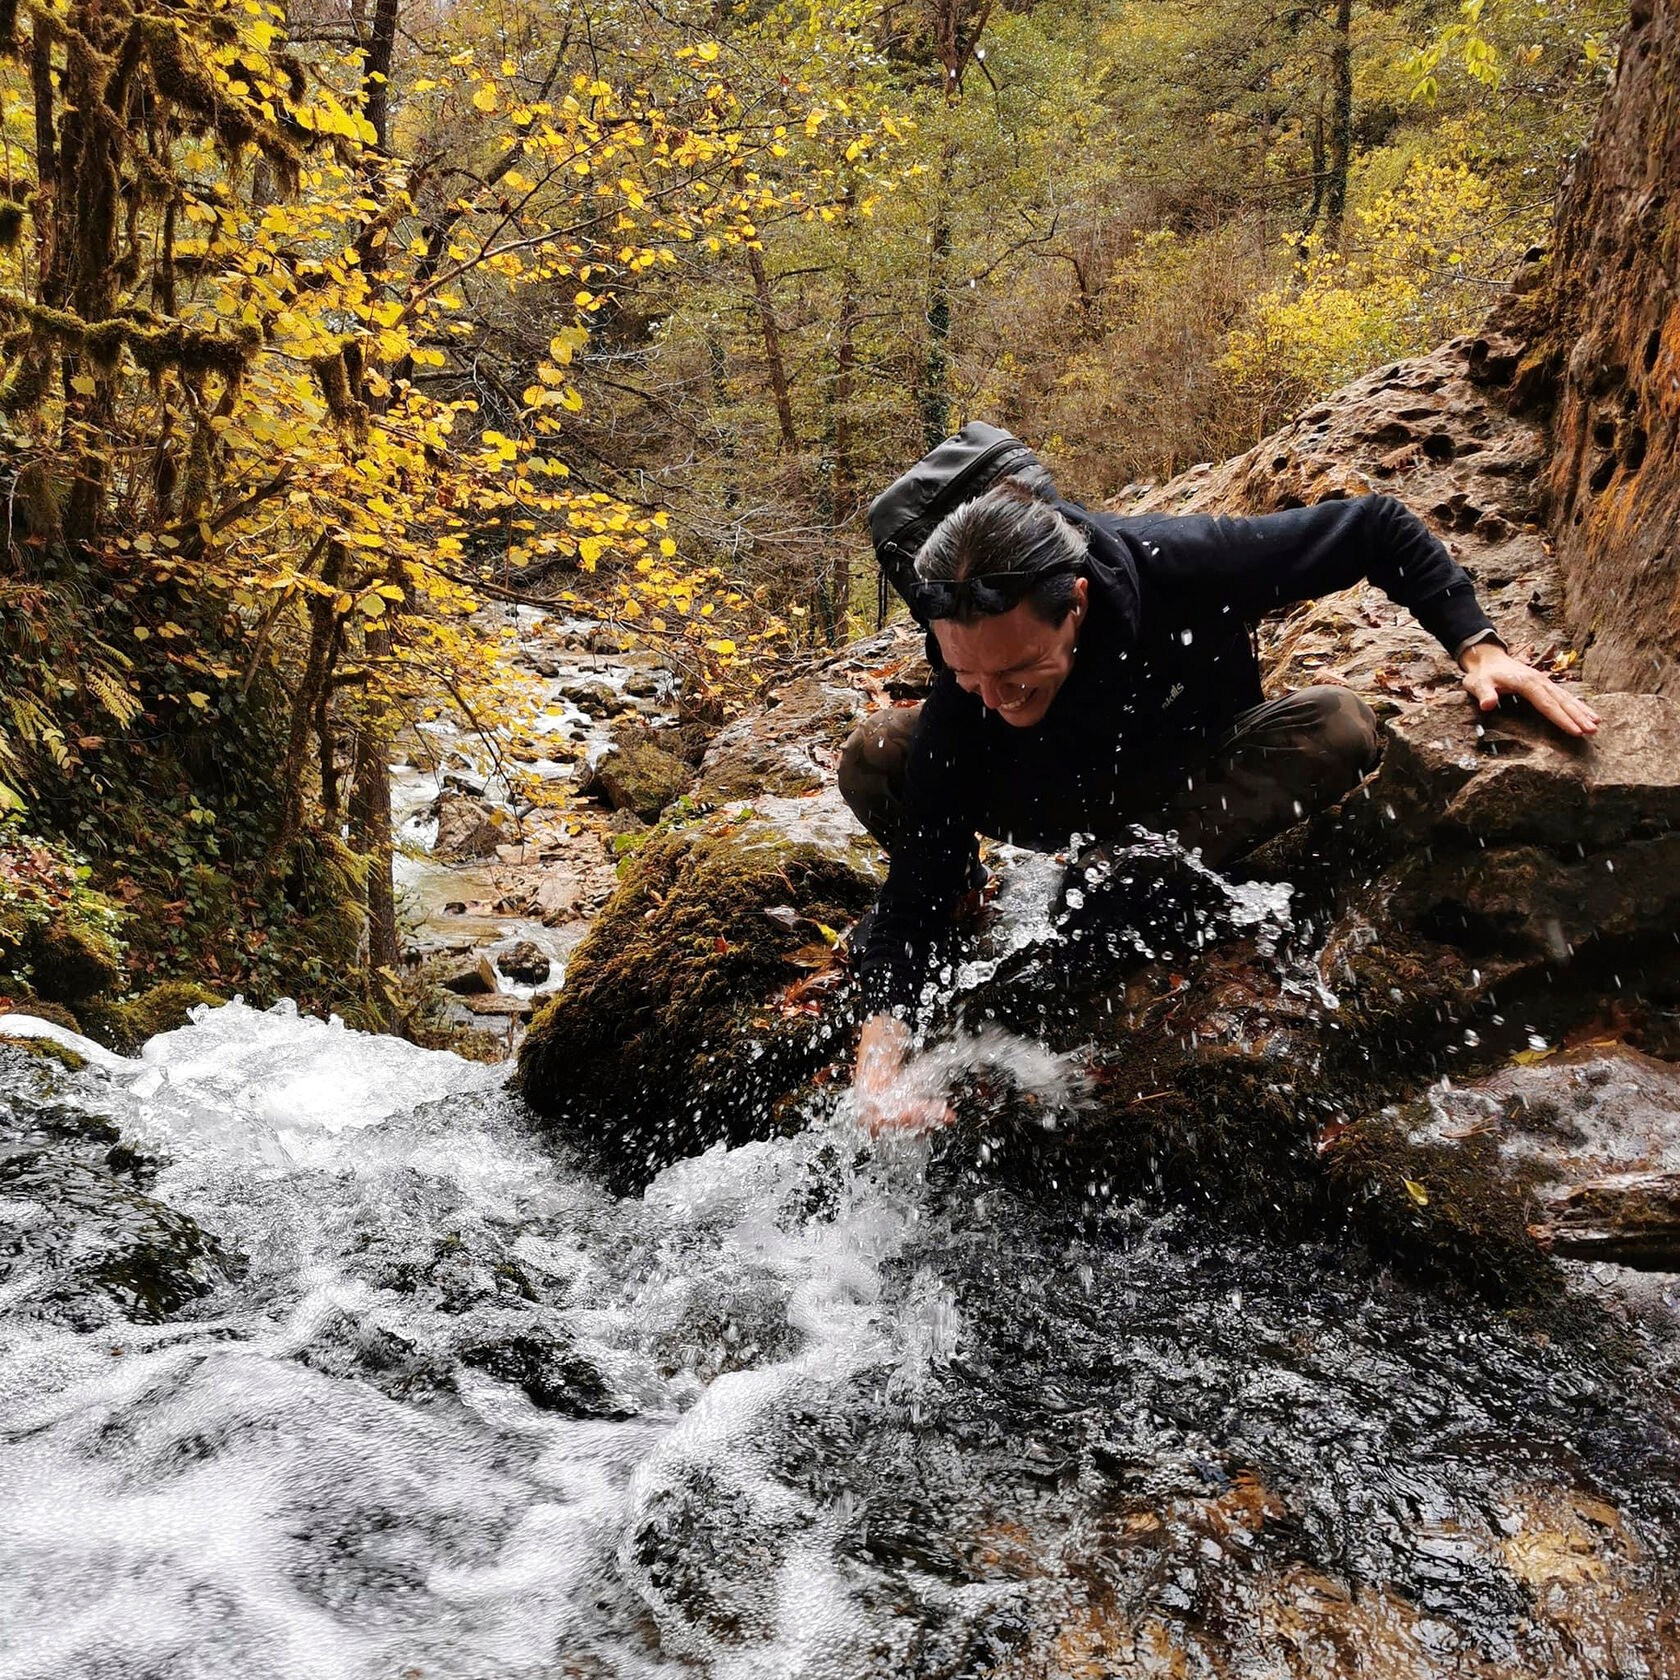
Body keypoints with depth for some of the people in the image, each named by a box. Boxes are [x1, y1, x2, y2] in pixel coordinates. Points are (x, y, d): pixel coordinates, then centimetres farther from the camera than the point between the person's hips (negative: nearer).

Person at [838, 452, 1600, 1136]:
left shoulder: (1181, 565, -36)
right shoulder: (963, 690, -31)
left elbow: (1379, 526, -21)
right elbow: (912, 891, -30)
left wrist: (1477, 646, -31)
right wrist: (880, 1054, -43)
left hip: (1203, 786, 1)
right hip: (1074, 798, 0)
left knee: (1338, 727, -34)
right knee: (873, 760, -24)